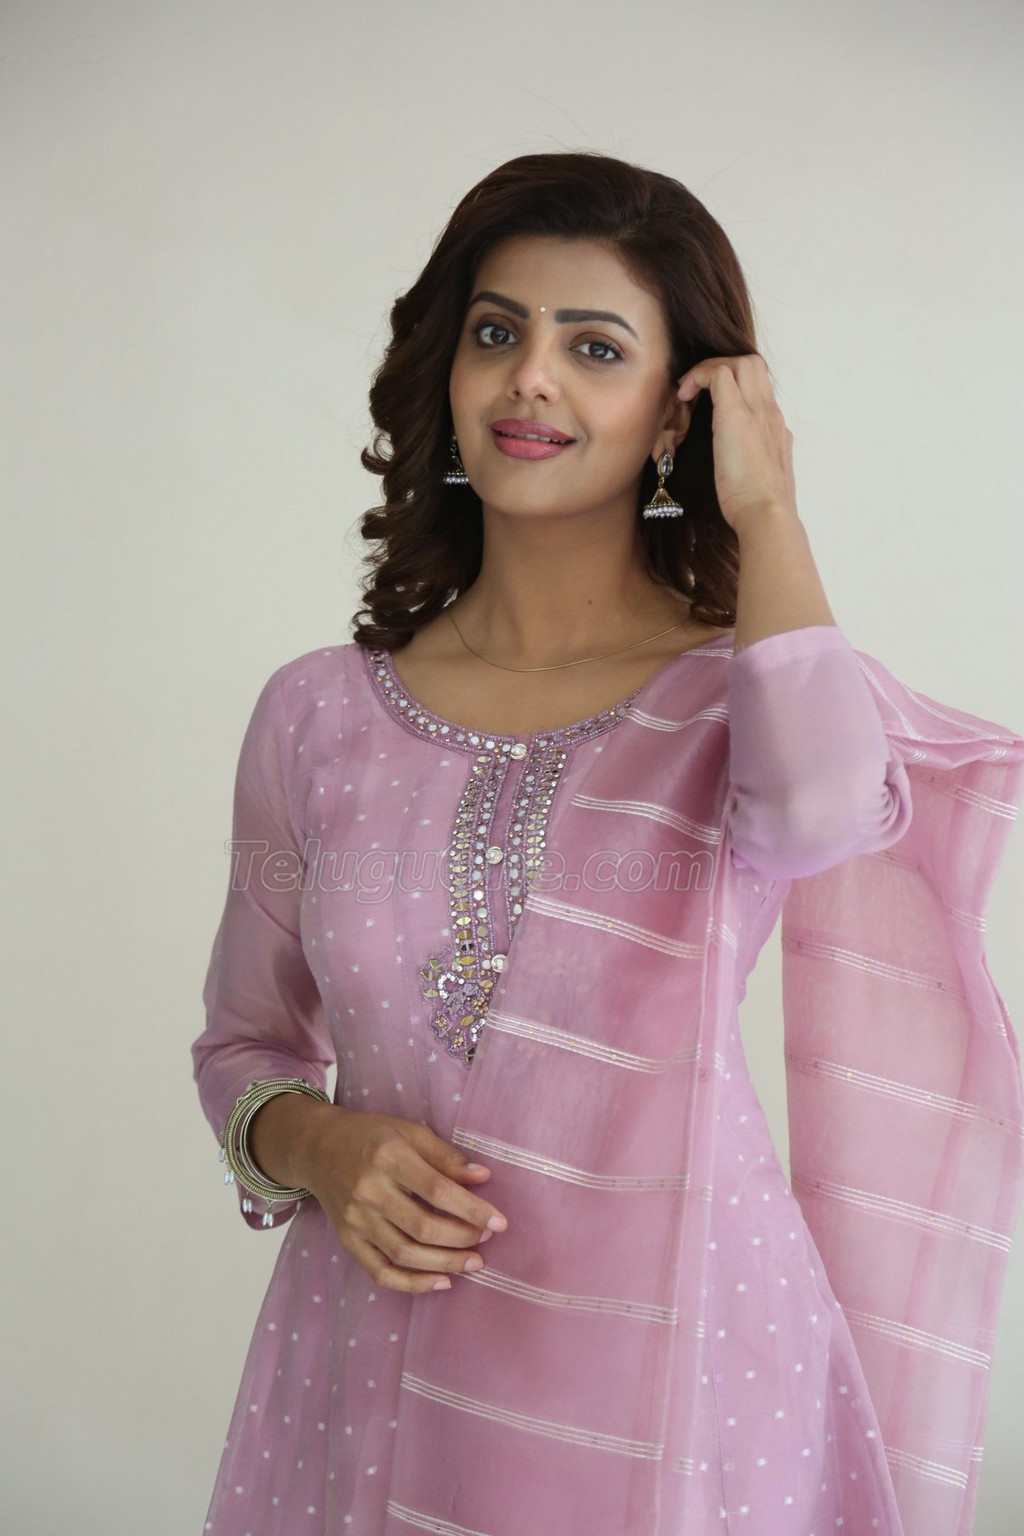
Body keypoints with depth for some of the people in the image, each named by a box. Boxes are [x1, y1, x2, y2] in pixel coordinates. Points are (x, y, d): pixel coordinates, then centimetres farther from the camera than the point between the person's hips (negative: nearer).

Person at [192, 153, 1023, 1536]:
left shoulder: (748, 687, -6)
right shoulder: (318, 716, 1)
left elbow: (821, 807, -31)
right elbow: (245, 1043, 11)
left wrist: (765, 512, -14)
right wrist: (317, 1147, -12)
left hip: (670, 1368, -2)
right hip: (373, 1371, 3)